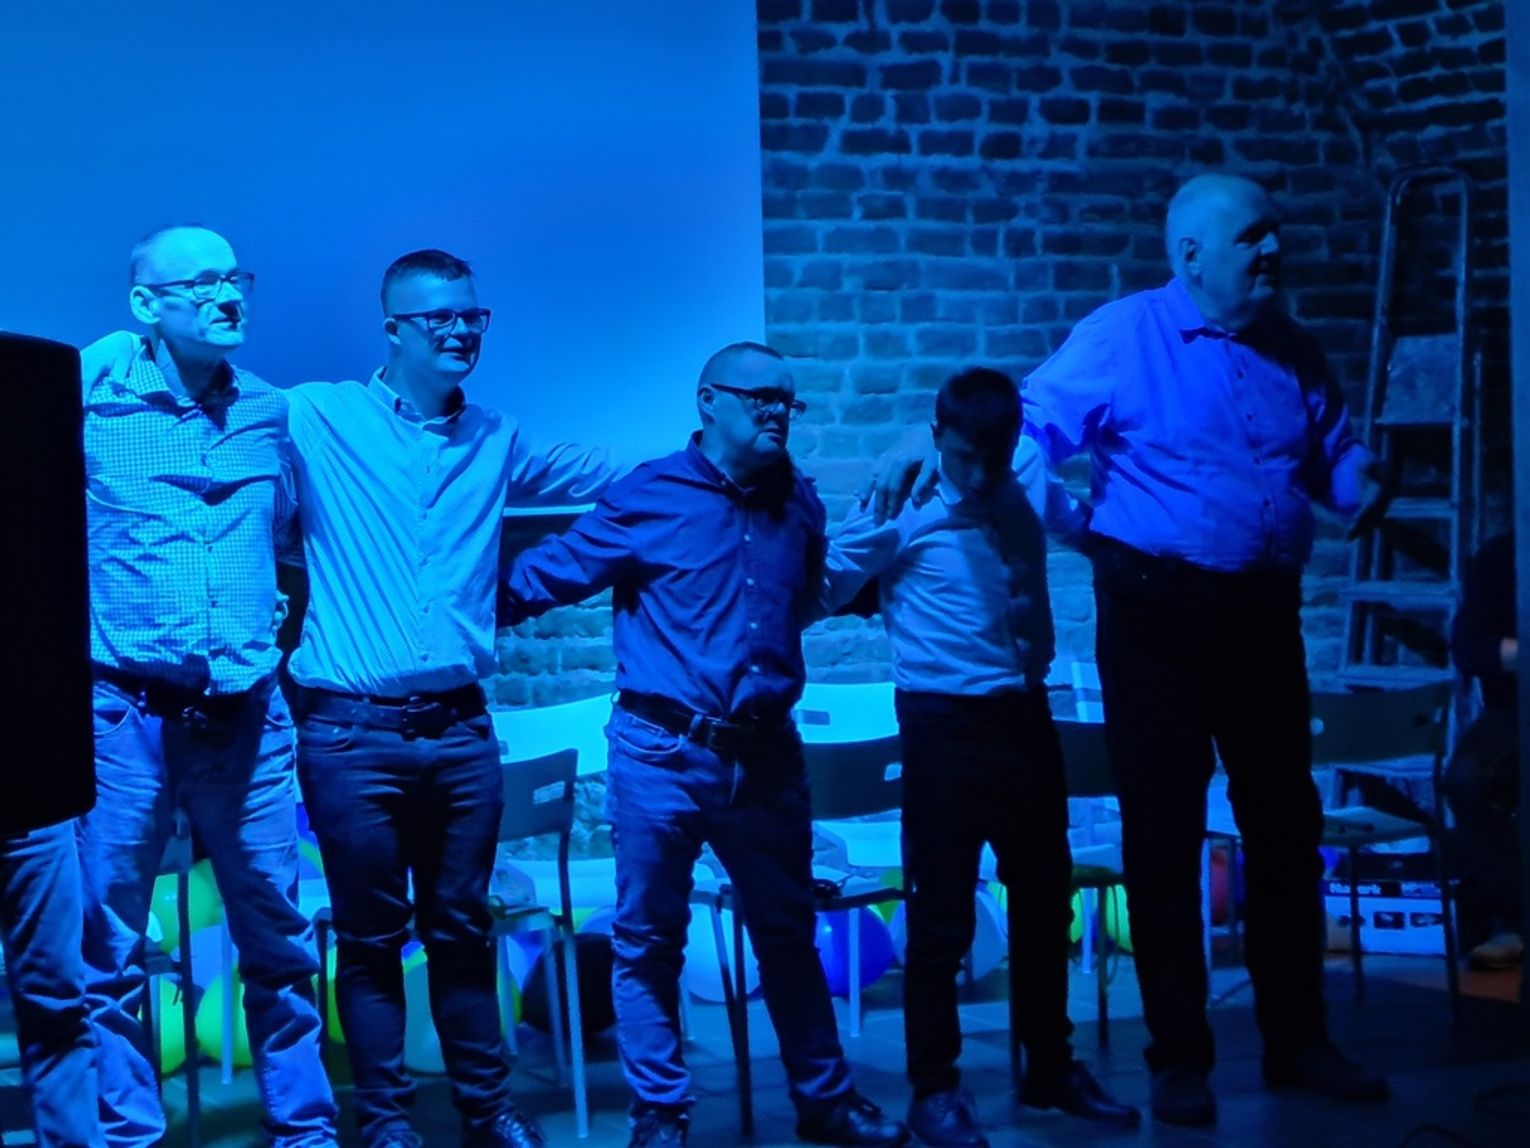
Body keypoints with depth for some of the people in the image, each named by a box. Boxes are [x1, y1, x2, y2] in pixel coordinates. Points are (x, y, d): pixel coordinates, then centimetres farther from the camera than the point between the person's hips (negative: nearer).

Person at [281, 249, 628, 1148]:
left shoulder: (493, 441, 12)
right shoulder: (316, 419, -2)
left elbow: (610, 473, 22)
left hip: (460, 728, 4)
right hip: (353, 731, -3)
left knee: (463, 928, 13)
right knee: (372, 936, 6)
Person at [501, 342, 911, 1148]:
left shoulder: (798, 502, 9)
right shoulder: (649, 497, -6)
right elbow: (550, 572, -5)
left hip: (765, 755, 4)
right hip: (662, 753, -4)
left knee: (789, 933, 14)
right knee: (649, 940, 5)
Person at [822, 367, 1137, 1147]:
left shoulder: (1026, 489, 4)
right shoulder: (904, 509, -10)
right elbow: (822, 584, -12)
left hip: (1025, 714, 6)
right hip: (946, 725, -5)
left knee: (1045, 901, 16)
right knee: (942, 917, 3)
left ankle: (1050, 1068, 32)